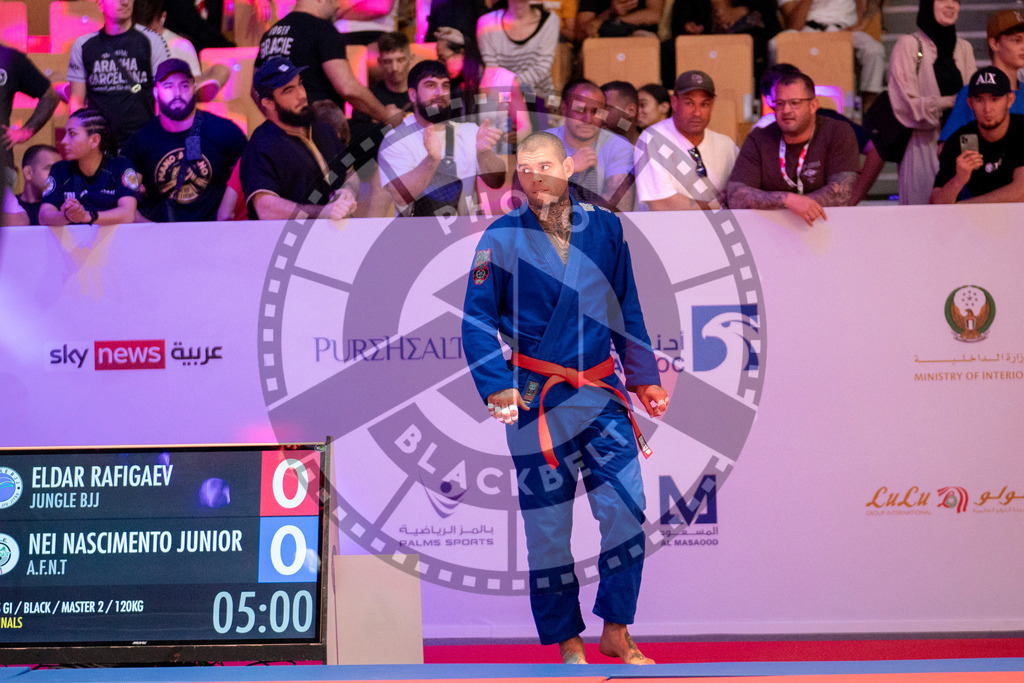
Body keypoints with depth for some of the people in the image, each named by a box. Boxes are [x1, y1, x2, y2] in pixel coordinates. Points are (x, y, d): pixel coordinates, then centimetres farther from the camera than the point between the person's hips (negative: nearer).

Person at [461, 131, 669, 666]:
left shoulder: (604, 228, 7)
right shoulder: (502, 237, -3)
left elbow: (626, 311, 15)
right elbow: (477, 319, -3)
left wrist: (643, 377, 14)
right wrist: (497, 385, -13)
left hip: (601, 395, 3)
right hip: (536, 401, -2)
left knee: (626, 509, -6)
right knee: (547, 527, 2)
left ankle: (617, 631, 8)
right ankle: (567, 642, 16)